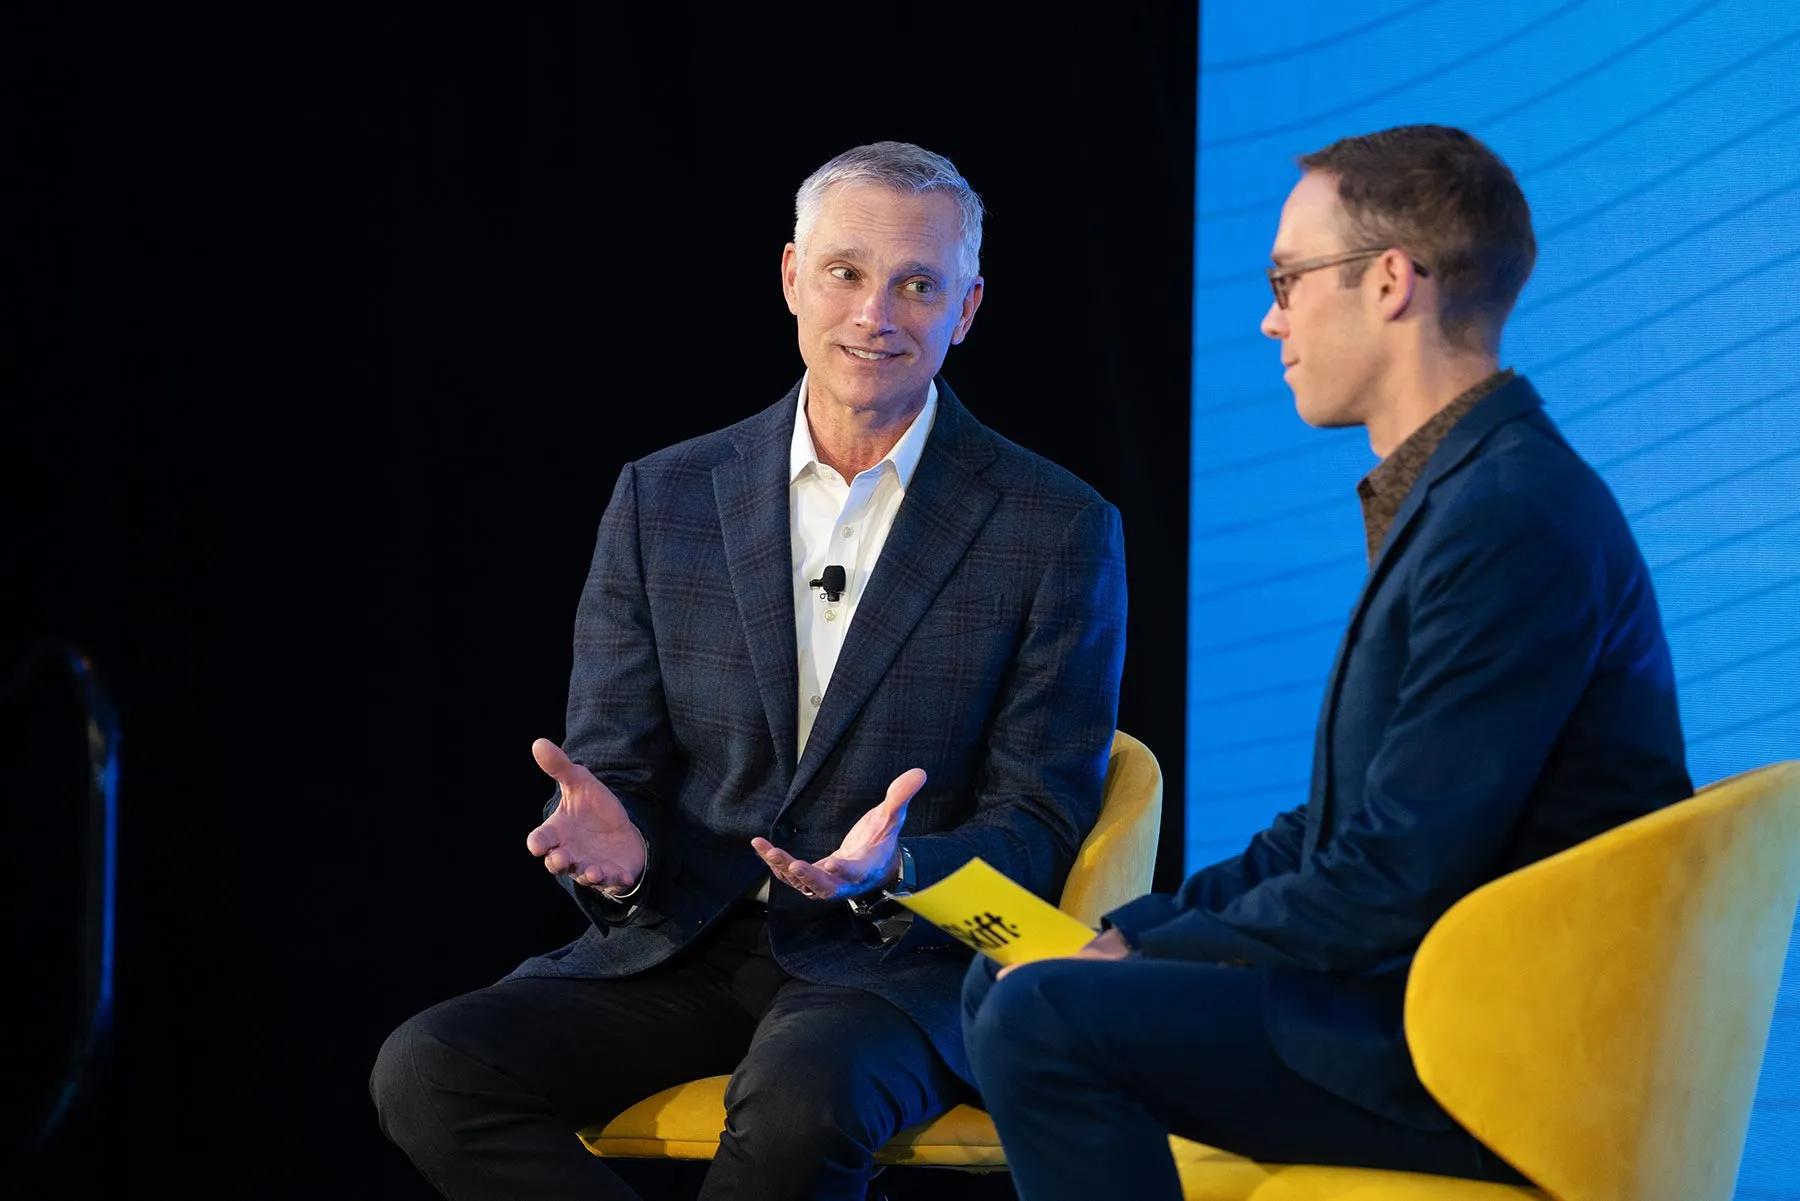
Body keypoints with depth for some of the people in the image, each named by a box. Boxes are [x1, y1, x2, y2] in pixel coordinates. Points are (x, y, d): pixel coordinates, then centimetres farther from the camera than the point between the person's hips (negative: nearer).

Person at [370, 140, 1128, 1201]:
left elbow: (1039, 825, -1)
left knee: (800, 1093, -38)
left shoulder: (1059, 531, 1)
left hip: (898, 962, -4)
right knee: (427, 1070, -22)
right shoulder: (664, 501, 10)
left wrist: (894, 869, -23)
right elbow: (615, 764, 10)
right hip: (682, 947, 4)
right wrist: (618, 846, -16)